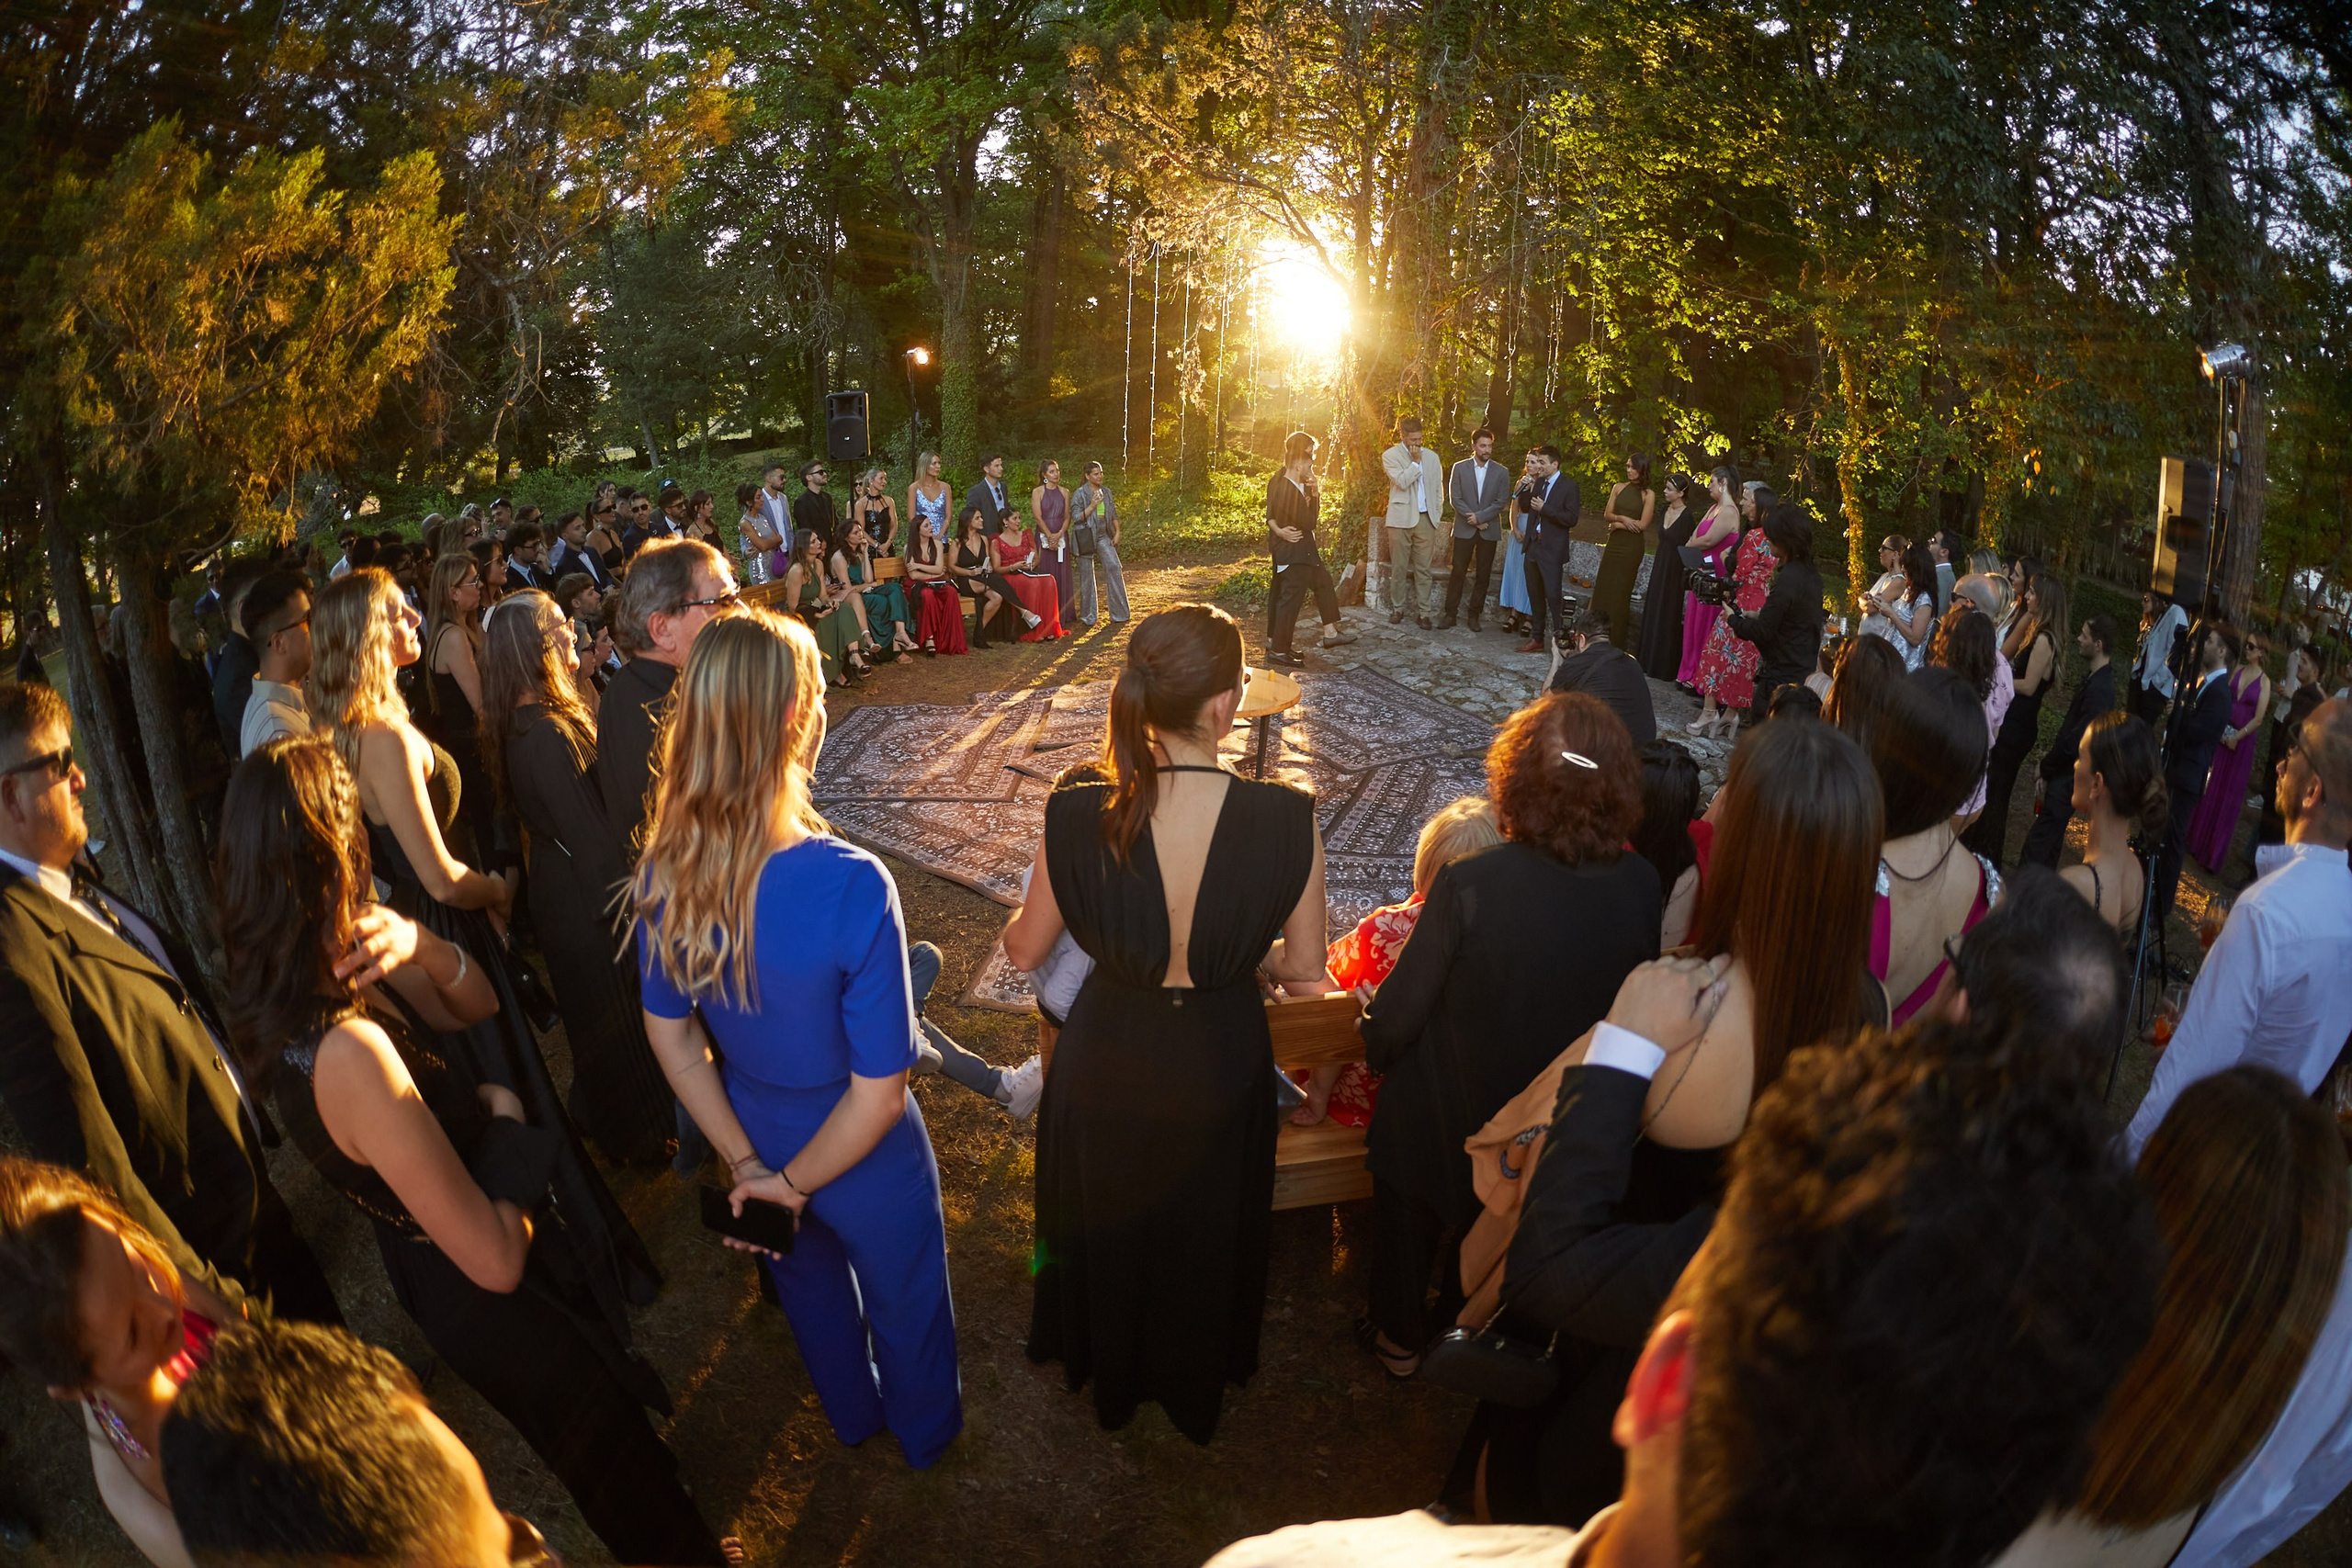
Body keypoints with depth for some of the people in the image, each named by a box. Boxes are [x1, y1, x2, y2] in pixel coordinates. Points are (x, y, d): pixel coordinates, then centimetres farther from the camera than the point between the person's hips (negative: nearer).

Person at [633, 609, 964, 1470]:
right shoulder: (852, 886, -37)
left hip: (760, 1138, 5)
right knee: (903, 1300, 27)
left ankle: (852, 1415, 62)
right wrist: (795, 1180, -13)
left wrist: (745, 1161, 0)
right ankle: (925, 1433, 56)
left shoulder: (662, 876, -20)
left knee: (812, 1290, 33)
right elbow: (877, 1092, -30)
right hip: (863, 1164, -4)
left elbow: (671, 1035, -7)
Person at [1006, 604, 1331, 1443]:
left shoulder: (1077, 812, -26)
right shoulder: (1286, 819, -28)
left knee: (1107, 1226, 31)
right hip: (1221, 1066, 0)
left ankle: (1109, 1375, 60)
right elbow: (1306, 972, -15)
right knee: (1207, 1234, 30)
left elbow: (1025, 949, -10)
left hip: (1107, 1065, 0)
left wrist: (1015, 923, 14)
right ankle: (1197, 1386, 59)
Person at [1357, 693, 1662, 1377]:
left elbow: (1400, 1013, -24)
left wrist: (1373, 1045, -1)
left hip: (1450, 1114, -4)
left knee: (1411, 1209, 28)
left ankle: (1399, 1337, 50)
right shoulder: (1641, 885, -23)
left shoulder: (1468, 886, -35)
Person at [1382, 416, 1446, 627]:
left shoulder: (1432, 457, 11)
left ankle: (1423, 612, 2)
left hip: (1425, 519, 2)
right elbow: (1402, 482, -13)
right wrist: (1416, 461, -8)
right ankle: (1398, 608, 15)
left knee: (1423, 568, 0)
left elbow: (1438, 488, 15)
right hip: (1401, 518, -2)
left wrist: (1437, 514, 9)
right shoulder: (1390, 456, 0)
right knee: (1399, 568, 3)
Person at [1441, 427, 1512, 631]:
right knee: (1457, 572, -2)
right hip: (1464, 529, -1)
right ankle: (1450, 614, 4)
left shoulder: (1501, 472, 4)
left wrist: (1480, 517, -13)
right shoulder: (1460, 468, 2)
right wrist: (1473, 520, -11)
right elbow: (1454, 498, -3)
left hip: (1489, 530, 1)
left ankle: (1475, 614, 12)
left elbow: (1502, 501, -2)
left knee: (1483, 575, 3)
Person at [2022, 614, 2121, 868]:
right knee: (2048, 840, 20)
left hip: (2066, 780, -10)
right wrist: (2046, 765, 7)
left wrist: (2044, 768, -9)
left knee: (2037, 845, -4)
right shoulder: (2094, 677, 6)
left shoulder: (2099, 690, -25)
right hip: (2062, 773, 10)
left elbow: (2074, 742, -24)